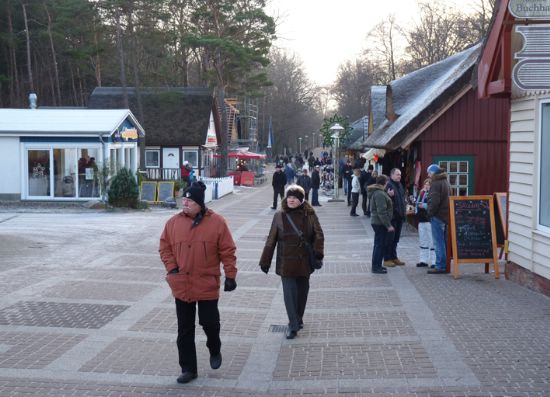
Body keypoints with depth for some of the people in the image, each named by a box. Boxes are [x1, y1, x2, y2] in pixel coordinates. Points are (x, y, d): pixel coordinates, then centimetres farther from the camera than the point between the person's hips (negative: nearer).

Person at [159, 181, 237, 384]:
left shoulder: (217, 222, -7)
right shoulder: (174, 222, 1)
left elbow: (227, 251, -4)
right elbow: (164, 247, 10)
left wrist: (230, 275, -7)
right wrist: (171, 267, -2)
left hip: (207, 285, -2)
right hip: (181, 285, 3)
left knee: (210, 322, 5)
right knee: (185, 330, 7)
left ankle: (215, 350, 37)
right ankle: (188, 369, 18)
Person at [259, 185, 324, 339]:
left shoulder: (310, 215, -3)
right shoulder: (279, 216, -2)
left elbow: (318, 235, 1)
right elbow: (271, 240, 3)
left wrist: (318, 253, -14)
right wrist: (265, 261, 4)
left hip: (304, 262, 1)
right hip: (286, 262, -1)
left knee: (302, 291, 14)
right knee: (289, 293, -5)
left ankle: (298, 319, 34)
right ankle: (293, 325, 1)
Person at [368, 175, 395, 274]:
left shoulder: (376, 192, 14)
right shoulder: (380, 194, -20)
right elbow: (382, 212, -24)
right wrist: (388, 225, -22)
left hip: (376, 221, 11)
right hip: (380, 223, -11)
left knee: (379, 244, 18)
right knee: (380, 244, -4)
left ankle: (376, 265, 26)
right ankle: (376, 267, 2)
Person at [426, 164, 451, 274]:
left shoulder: (436, 183, -14)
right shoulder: (446, 182, 17)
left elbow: (434, 201, -22)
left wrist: (430, 212, -10)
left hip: (438, 216, -9)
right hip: (446, 215, 9)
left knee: (438, 242, -7)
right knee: (444, 242, 12)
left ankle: (440, 266, -7)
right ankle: (445, 264, 16)